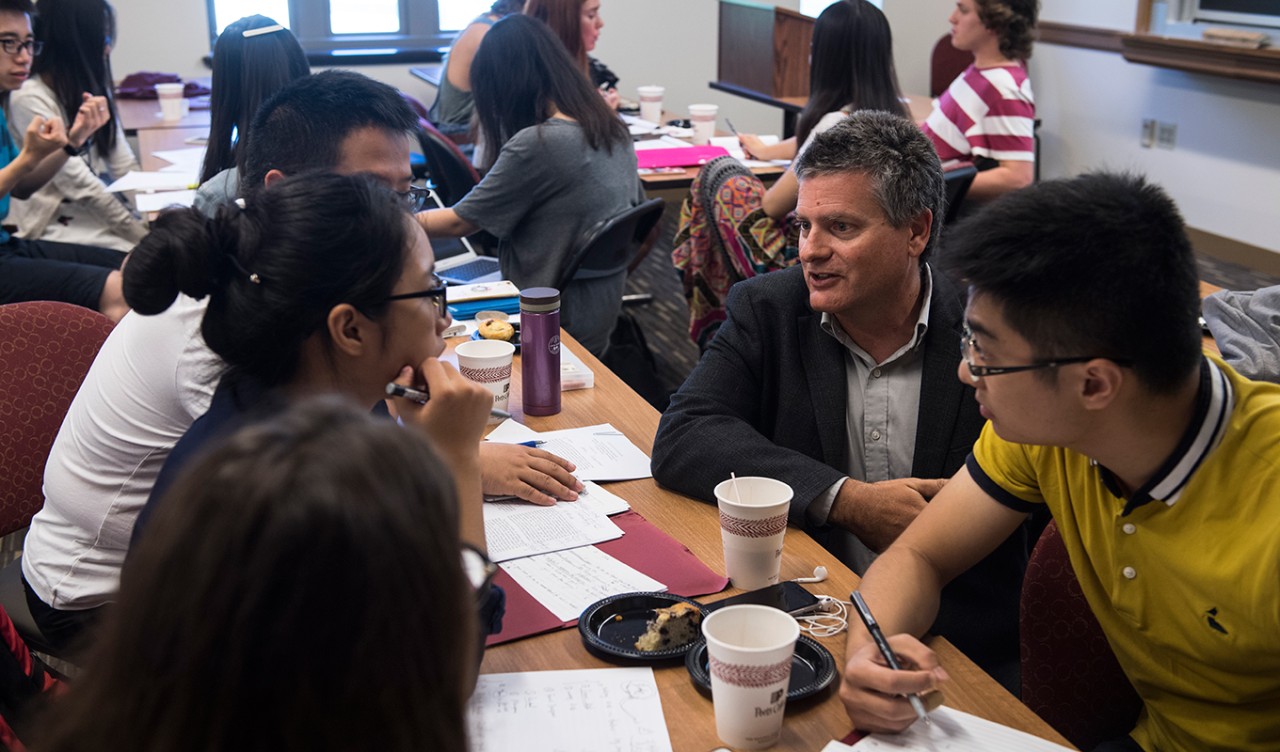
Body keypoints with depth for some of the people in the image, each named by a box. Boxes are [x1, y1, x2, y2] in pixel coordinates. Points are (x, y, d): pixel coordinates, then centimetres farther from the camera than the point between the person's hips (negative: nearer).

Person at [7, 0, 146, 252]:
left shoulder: (92, 89, 12)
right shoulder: (29, 98, -14)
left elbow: (125, 166, 6)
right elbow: (77, 183, -18)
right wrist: (143, 234, -20)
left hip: (104, 208, 7)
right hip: (63, 223, -7)